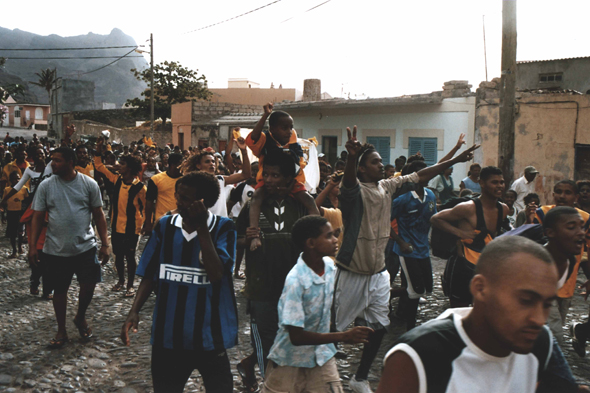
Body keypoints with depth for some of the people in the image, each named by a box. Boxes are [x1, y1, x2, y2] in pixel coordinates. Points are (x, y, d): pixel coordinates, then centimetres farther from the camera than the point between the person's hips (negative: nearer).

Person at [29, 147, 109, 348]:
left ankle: (80, 318, 29)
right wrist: (32, 246, -5)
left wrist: (105, 244, -1)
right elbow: (38, 217, 1)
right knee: (59, 289, 9)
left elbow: (98, 214, 1)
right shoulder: (45, 186, -2)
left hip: (85, 246, 0)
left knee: (89, 285, 0)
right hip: (56, 249, 1)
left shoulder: (89, 184, -4)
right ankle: (61, 331, 26)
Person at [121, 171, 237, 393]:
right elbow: (149, 275, 6)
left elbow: (216, 274, -23)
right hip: (168, 335, 3)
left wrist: (201, 227, -23)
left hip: (209, 335, -3)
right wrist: (134, 311, -6)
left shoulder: (223, 229, -10)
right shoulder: (165, 226, 0)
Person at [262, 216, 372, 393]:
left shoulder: (329, 265, -6)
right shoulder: (295, 281, -27)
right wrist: (343, 336, -29)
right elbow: (296, 336, -26)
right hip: (291, 361, -5)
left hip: (322, 355, 5)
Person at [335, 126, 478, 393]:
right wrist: (352, 156, -57)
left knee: (379, 327, 13)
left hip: (378, 273, 7)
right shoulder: (354, 189, -12)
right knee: (335, 328, -1)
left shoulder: (388, 186, 7)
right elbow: (348, 179, -36)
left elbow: (420, 176, 13)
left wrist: (455, 160, 12)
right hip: (352, 273, -7)